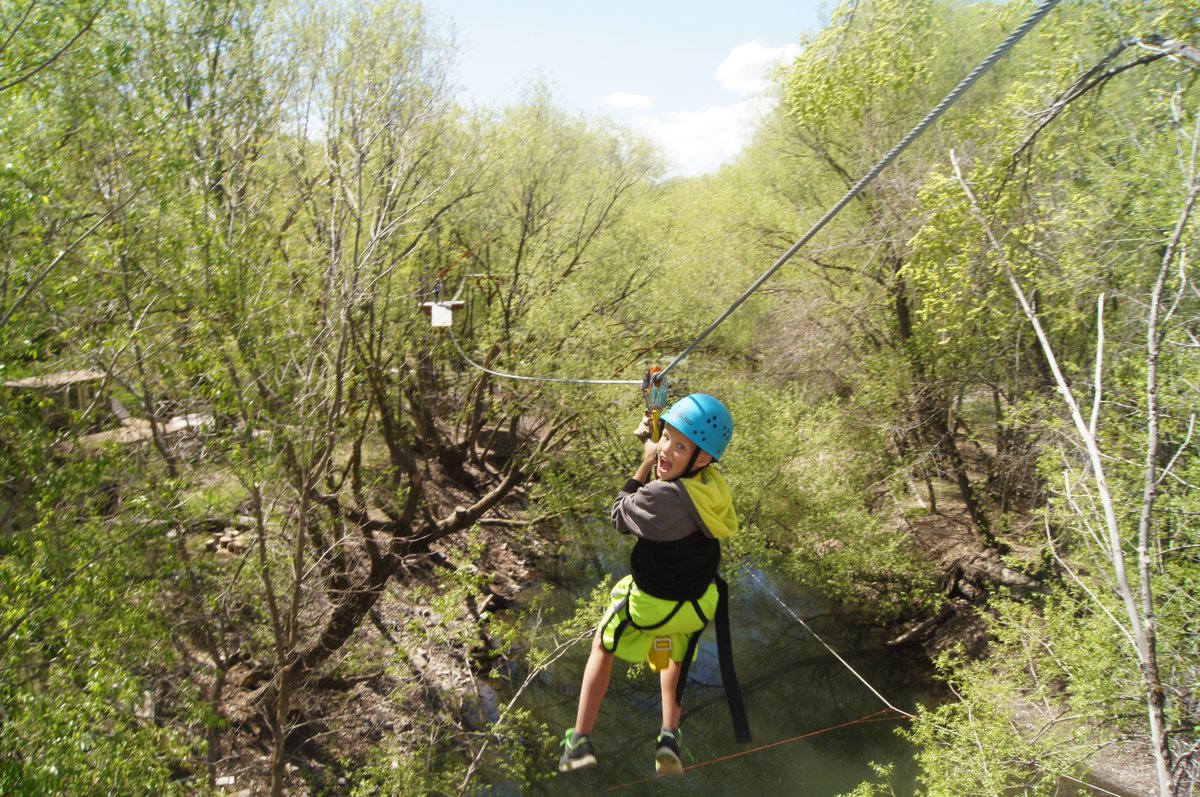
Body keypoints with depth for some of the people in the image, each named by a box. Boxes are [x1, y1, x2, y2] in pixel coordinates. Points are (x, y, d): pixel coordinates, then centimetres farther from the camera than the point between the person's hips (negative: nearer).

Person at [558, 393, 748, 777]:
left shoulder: (662, 497, -35)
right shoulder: (713, 482, -13)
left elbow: (620, 516, -15)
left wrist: (645, 464, -11)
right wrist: (653, 443, 4)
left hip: (650, 603, -6)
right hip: (698, 603, 6)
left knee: (602, 647, 22)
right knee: (675, 653, 35)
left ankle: (579, 742, 24)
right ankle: (670, 738, 24)